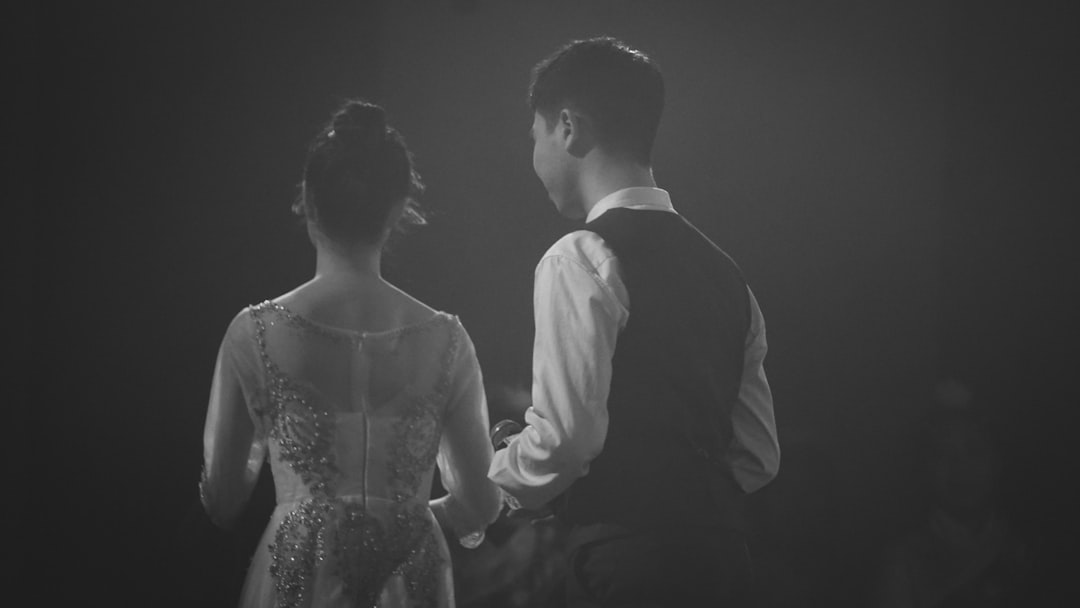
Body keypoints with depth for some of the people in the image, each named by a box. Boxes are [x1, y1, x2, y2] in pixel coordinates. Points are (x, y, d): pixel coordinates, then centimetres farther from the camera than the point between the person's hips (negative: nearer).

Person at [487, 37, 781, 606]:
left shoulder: (582, 261, -10)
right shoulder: (719, 267, 15)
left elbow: (566, 438, -18)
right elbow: (758, 456, 17)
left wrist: (492, 479, 2)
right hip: (719, 554, 8)